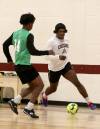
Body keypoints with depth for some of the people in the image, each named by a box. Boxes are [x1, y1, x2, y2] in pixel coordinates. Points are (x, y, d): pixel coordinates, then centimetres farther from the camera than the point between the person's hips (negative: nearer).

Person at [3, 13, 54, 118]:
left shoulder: (15, 33, 11)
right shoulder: (29, 35, -13)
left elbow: (5, 45, 16)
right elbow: (33, 51, -18)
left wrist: (9, 59, 25)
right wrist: (47, 52, -8)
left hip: (18, 65, 9)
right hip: (25, 65, -9)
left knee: (32, 87, 19)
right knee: (40, 85, 0)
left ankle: (14, 101, 7)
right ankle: (29, 108, -6)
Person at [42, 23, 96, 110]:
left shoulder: (65, 40, 0)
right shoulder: (51, 42, -17)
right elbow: (47, 56, -22)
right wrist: (58, 57, -38)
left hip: (65, 65, 3)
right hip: (54, 68, -3)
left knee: (77, 82, -17)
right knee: (53, 89, 16)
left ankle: (89, 102, -18)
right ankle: (44, 95, 52)